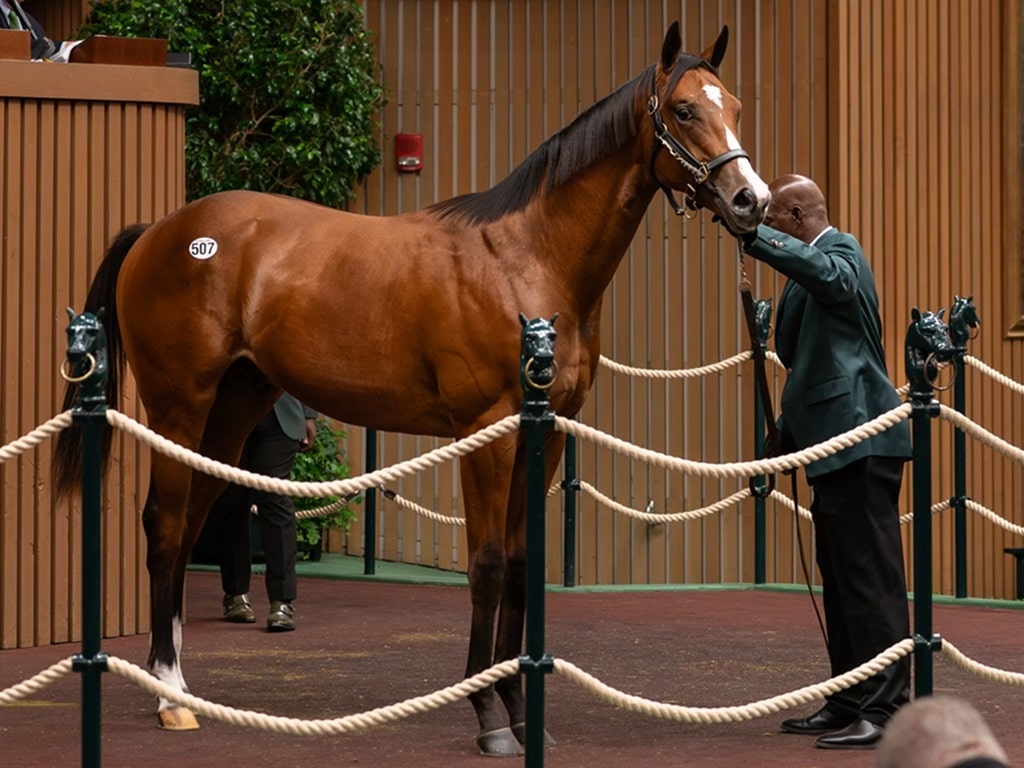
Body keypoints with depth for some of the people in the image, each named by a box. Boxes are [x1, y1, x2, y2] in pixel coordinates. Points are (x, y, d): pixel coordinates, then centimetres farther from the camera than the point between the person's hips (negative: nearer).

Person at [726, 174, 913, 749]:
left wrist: (755, 237, -39)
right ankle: (848, 705, 21)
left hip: (861, 439, -11)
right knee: (842, 580, 14)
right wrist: (784, 439, 23)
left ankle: (886, 712, -10)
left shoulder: (842, 250, -8)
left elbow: (827, 273, -35)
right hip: (836, 444, 11)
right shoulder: (812, 262, 23)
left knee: (872, 578, -10)